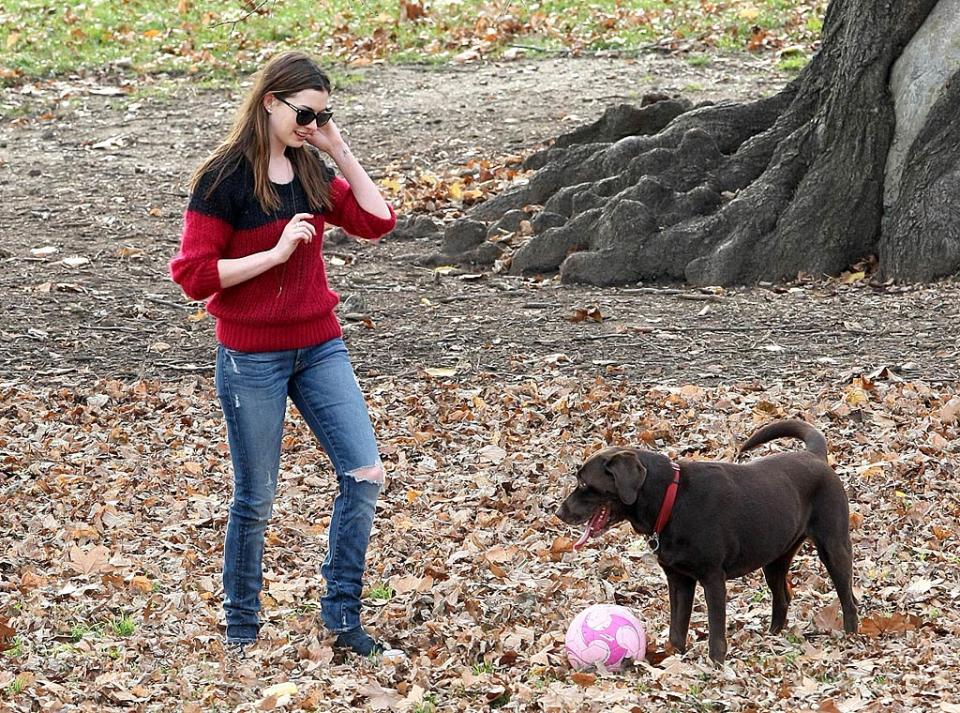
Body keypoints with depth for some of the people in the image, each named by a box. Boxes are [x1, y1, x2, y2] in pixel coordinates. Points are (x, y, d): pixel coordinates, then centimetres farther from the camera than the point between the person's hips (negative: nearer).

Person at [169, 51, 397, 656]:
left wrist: (340, 152, -4)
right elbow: (193, 274, -14)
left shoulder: (311, 170, 7)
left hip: (320, 347, 6)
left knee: (365, 474, -3)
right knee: (256, 498, 3)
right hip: (251, 356, -6)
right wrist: (276, 252, -20)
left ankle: (343, 617, 7)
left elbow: (378, 222, 3)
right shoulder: (225, 178, -12)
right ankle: (241, 629, 17)